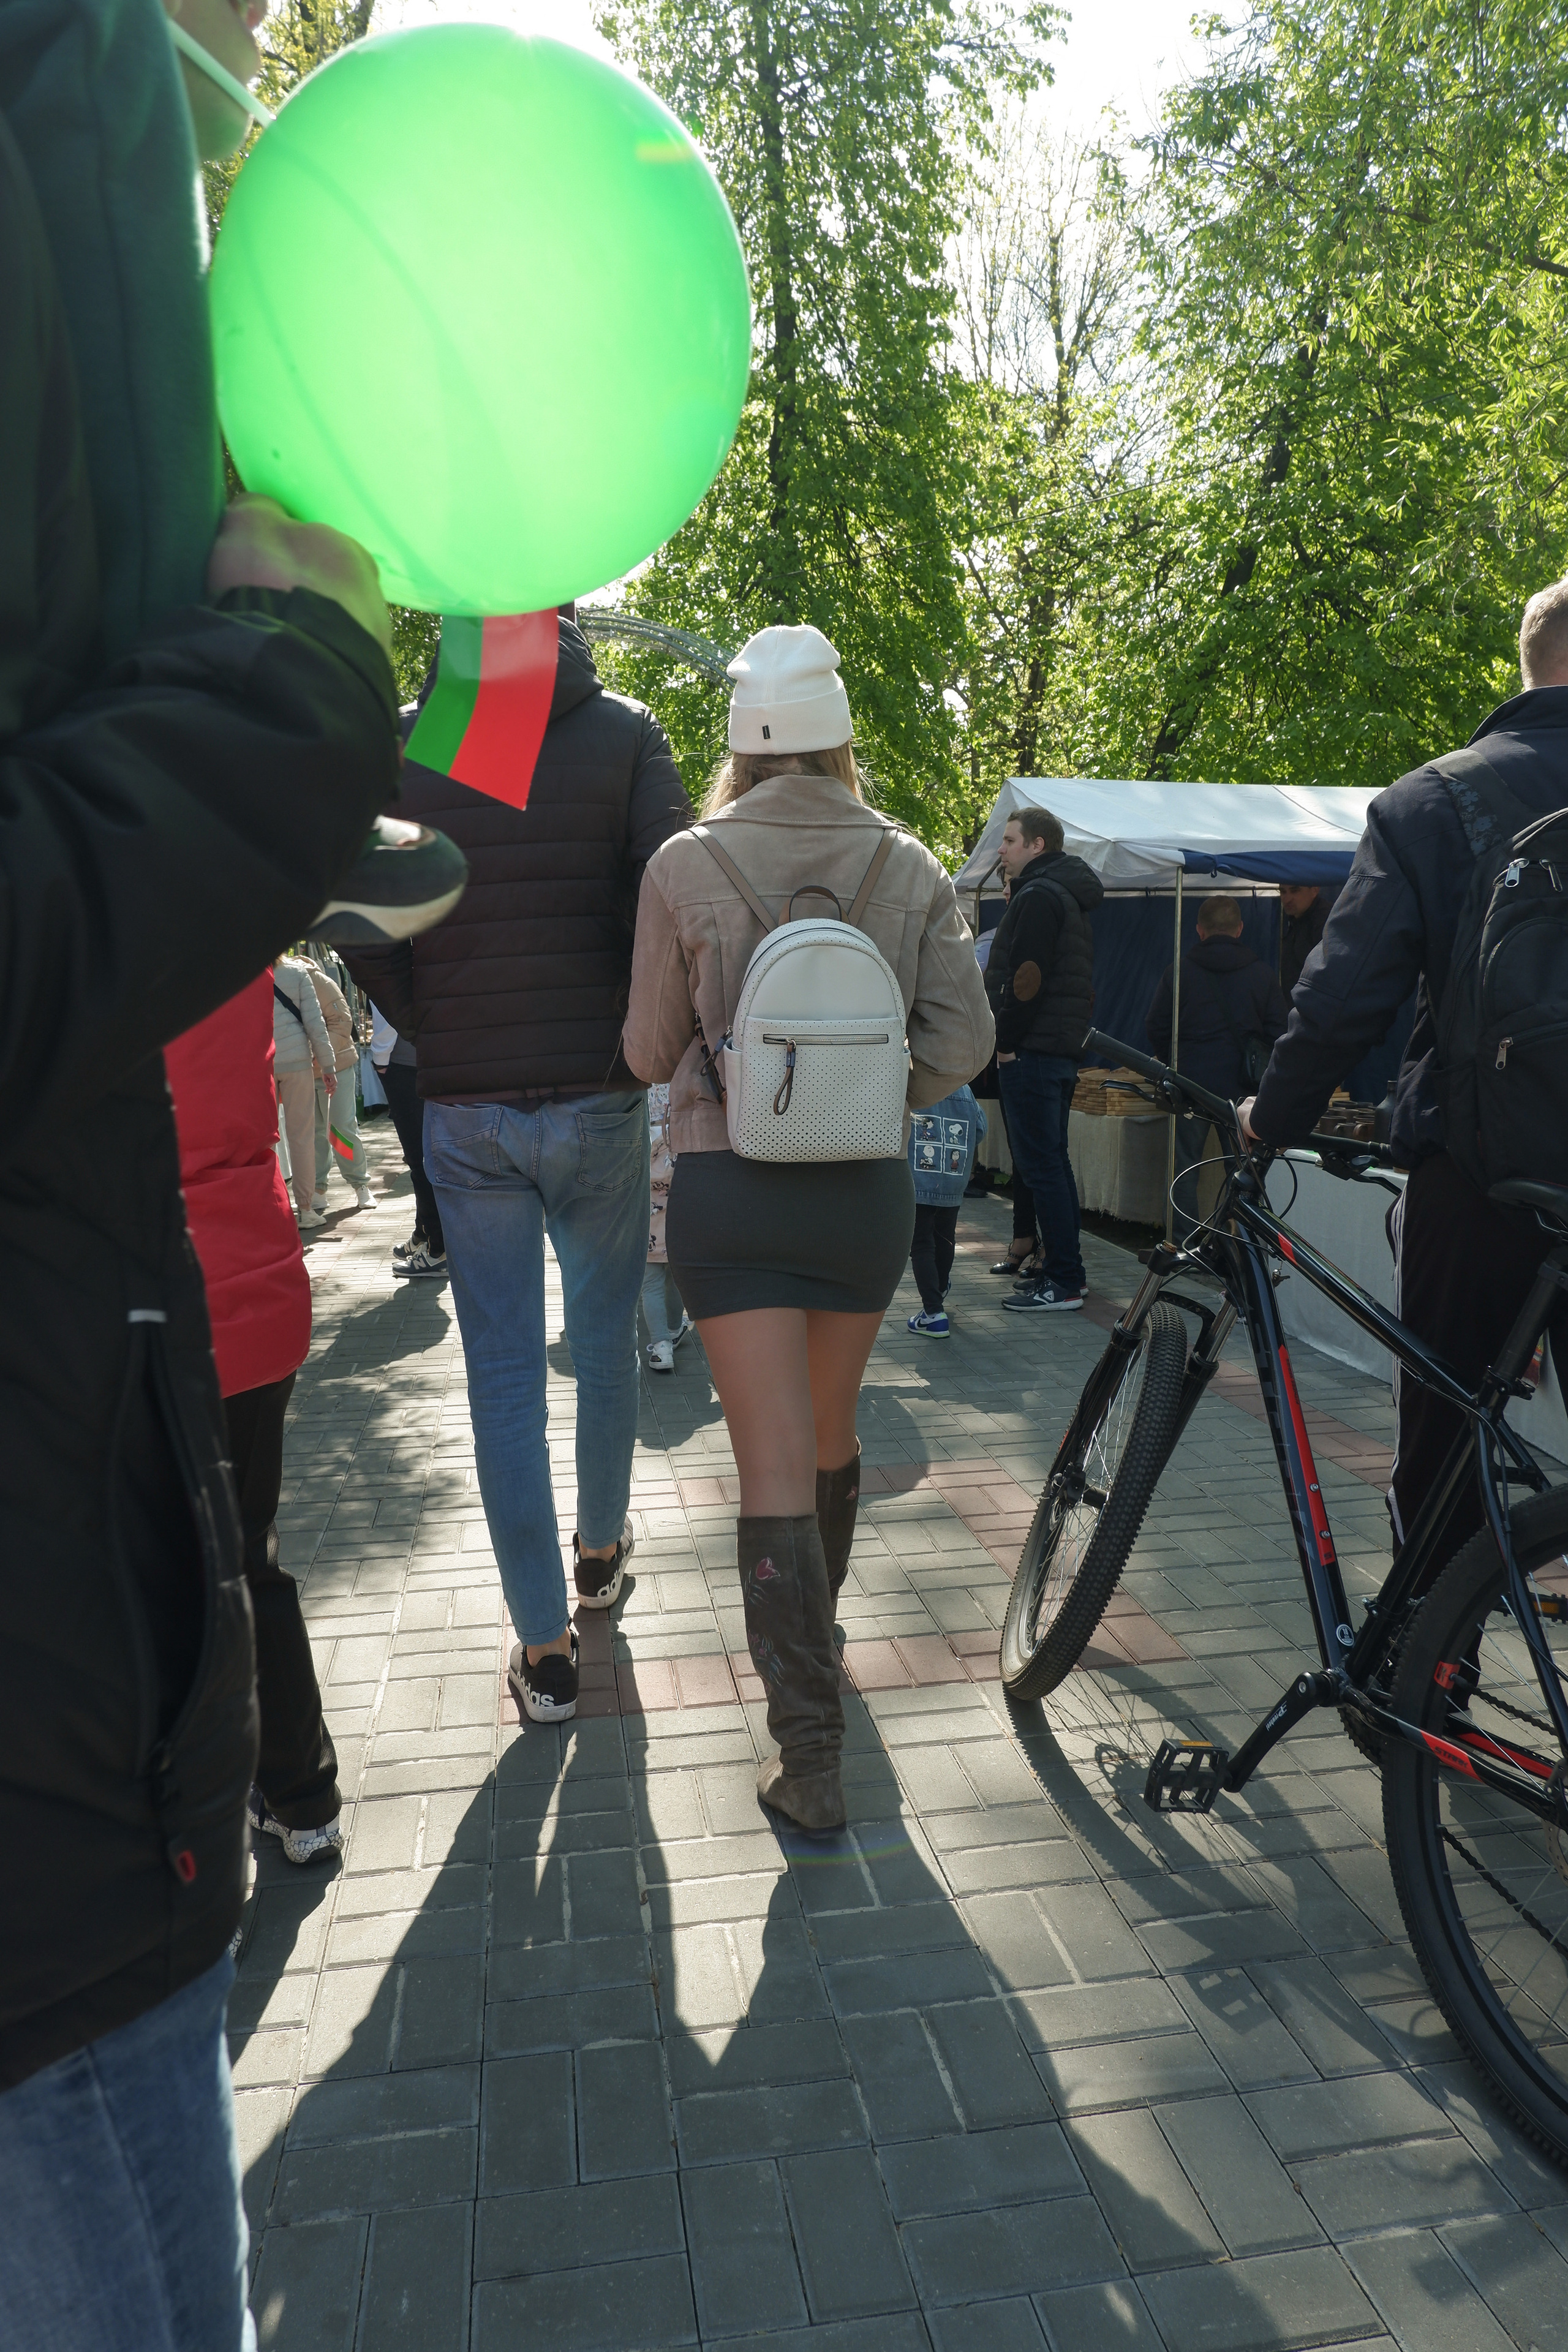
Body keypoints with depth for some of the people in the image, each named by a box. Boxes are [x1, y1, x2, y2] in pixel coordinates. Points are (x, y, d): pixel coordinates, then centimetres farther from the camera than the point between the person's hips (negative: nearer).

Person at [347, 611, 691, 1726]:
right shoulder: (628, 731, -2)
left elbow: (366, 933, -6)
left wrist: (440, 1040, 7)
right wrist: (640, 1040, 2)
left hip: (464, 1112, 0)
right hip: (600, 1101, 0)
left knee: (504, 1370, 6)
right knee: (607, 1340, 19)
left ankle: (545, 1650, 12)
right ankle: (603, 1548, 38)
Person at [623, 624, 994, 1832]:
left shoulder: (687, 866, -5)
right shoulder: (909, 865, 1)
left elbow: (650, 1051, 1)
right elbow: (964, 1040, -4)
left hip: (728, 1186, -3)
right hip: (868, 1189, 3)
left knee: (775, 1464, 1)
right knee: (832, 1430, 23)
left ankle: (810, 1756, 2)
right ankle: (818, 1630, 46)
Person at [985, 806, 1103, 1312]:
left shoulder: (1037, 897, -12)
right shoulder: (1068, 895, 20)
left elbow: (1027, 979, -21)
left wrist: (1007, 1042, -15)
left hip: (1031, 1051, -10)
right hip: (1062, 1048, 10)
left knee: (1040, 1163, -8)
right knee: (1052, 1161, 14)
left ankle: (1063, 1282, -5)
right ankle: (1065, 1272, 20)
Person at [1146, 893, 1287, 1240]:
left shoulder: (1180, 970, 0)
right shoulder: (1262, 973, 3)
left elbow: (1155, 1027, 4)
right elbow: (1277, 1033, 3)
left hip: (1191, 1081, -1)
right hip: (1240, 1084, 1)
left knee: (1184, 1169, 5)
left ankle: (1182, 1245, 1)